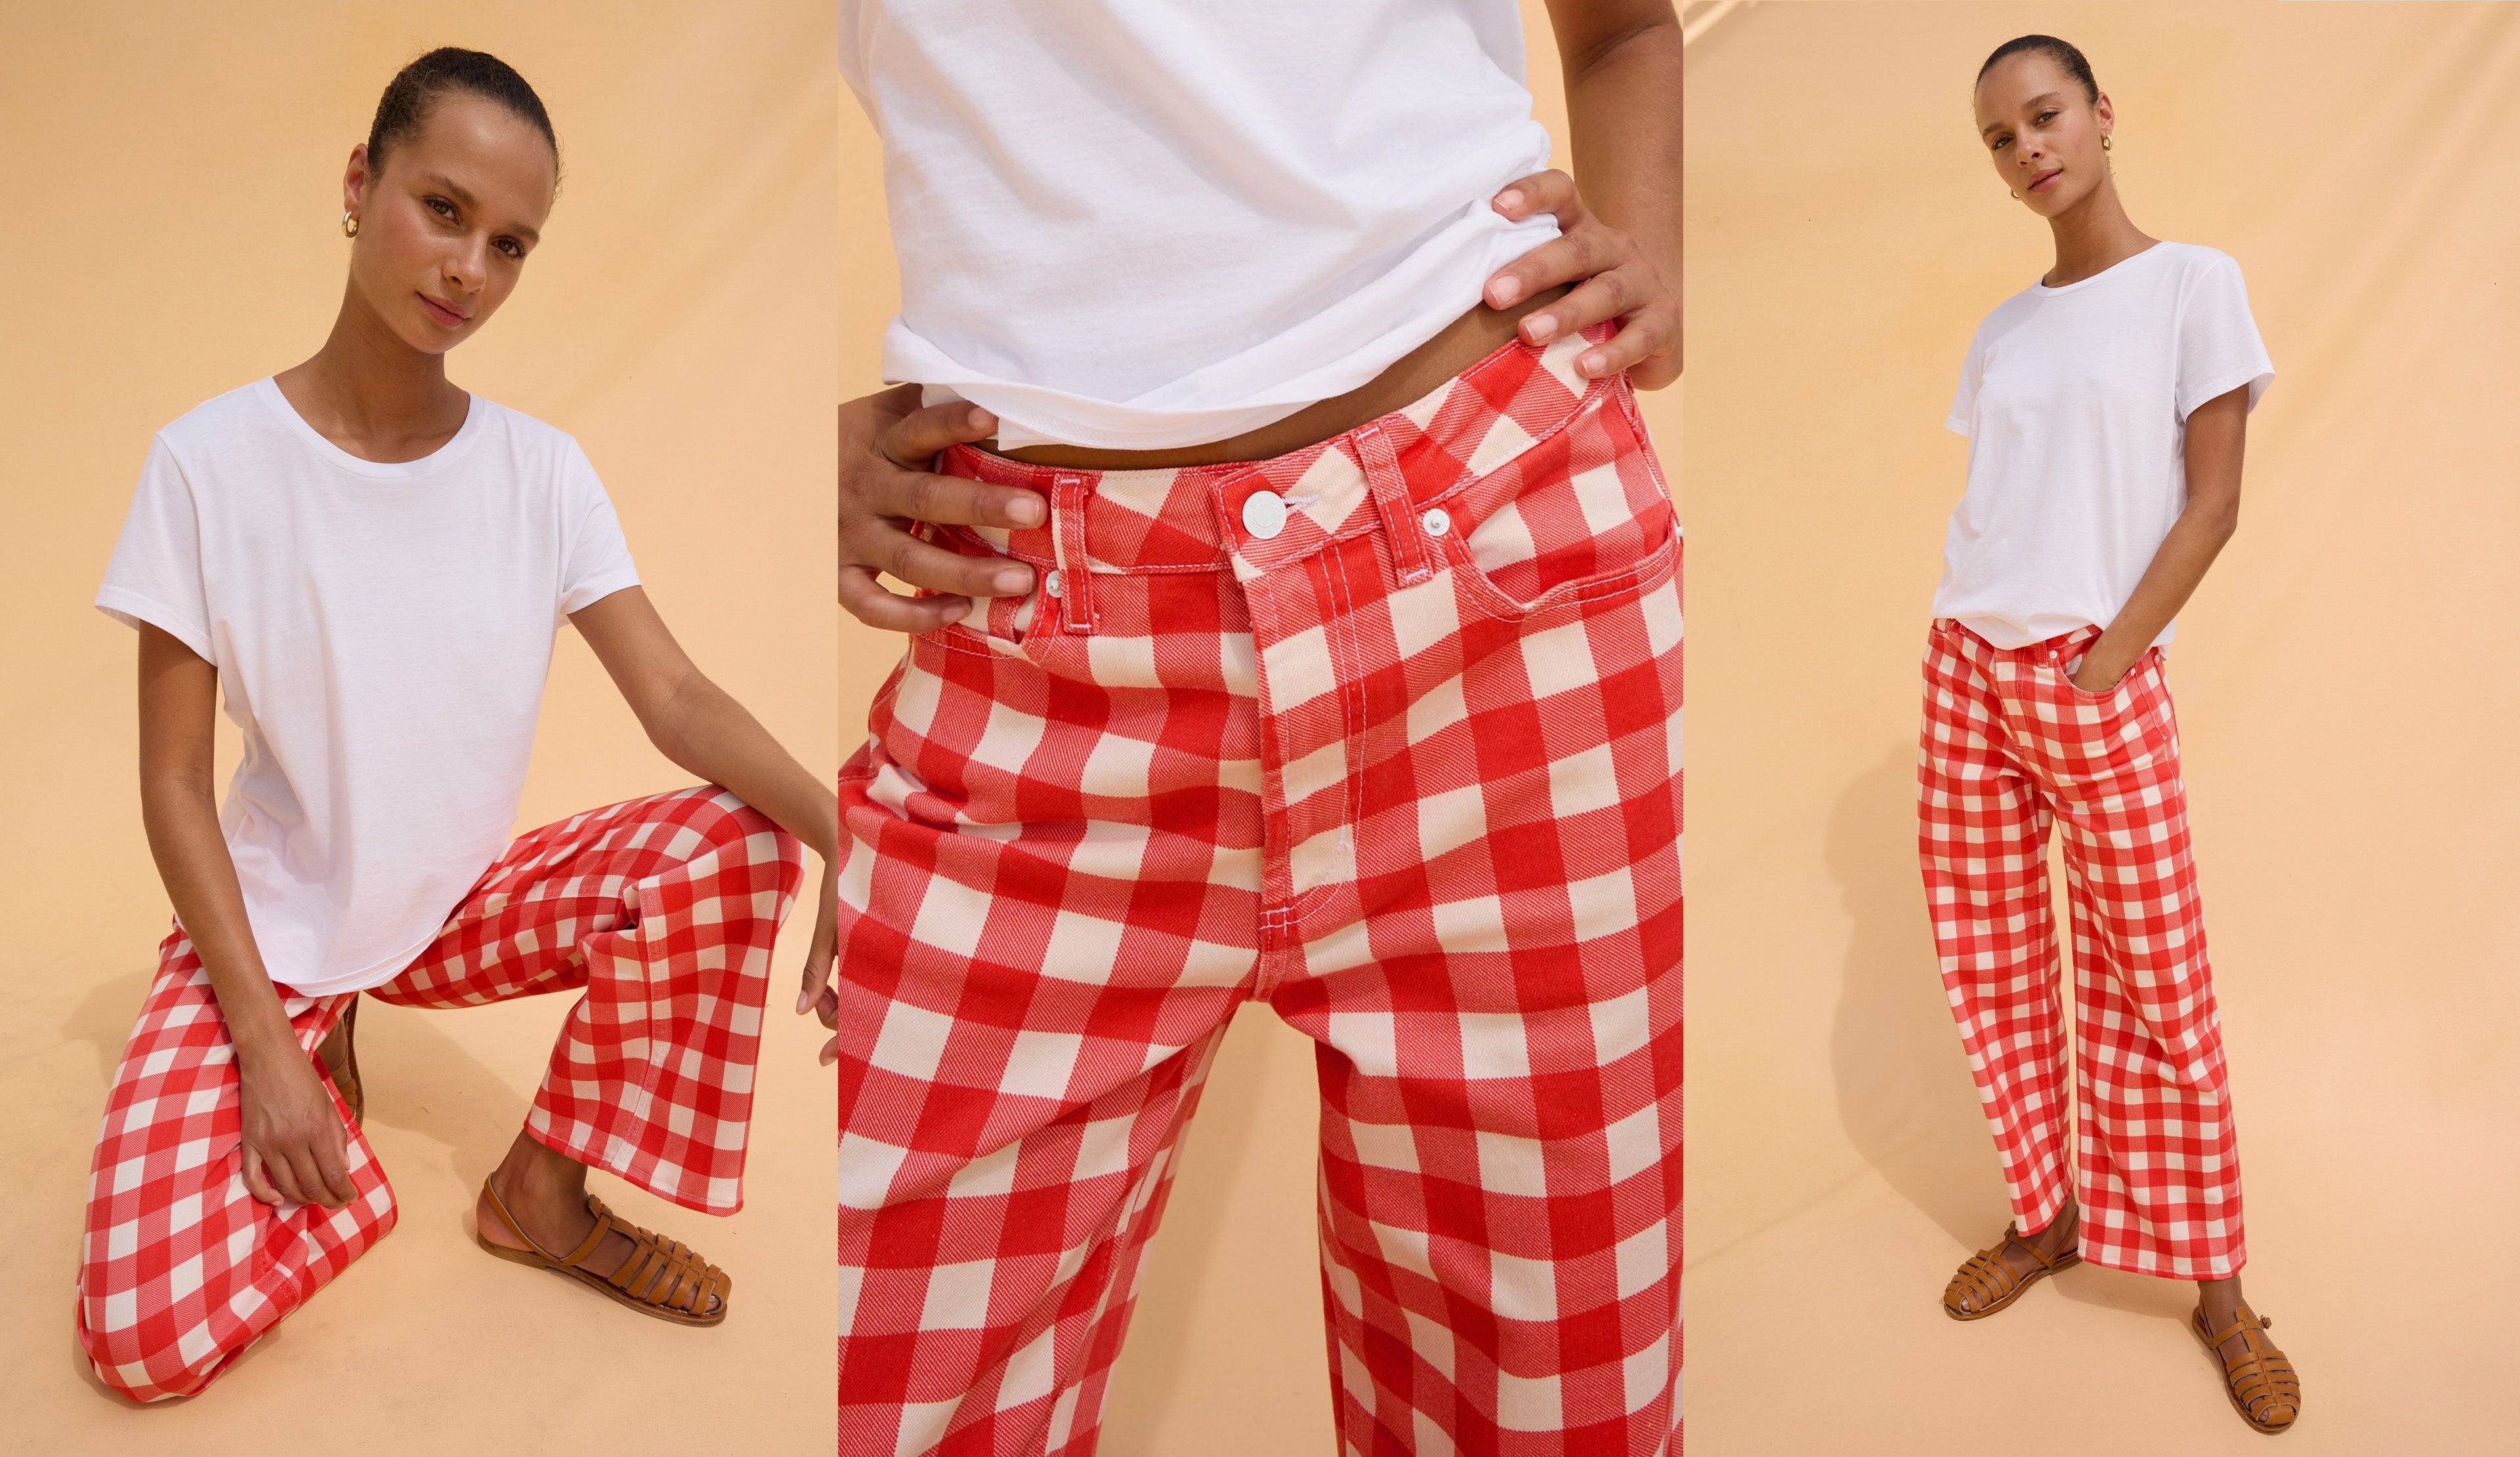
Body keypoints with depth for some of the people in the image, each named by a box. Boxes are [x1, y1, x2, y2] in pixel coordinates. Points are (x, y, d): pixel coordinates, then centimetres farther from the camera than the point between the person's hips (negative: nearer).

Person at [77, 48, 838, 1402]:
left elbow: (678, 698, -18)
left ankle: (545, 1190, -6)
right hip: (272, 922, -2)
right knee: (148, 1339, -19)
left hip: (470, 897, 3)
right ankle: (317, 1063, 12)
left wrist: (847, 836, -36)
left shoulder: (541, 471, -8)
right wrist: (263, 1039, -16)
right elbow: (174, 780, -10)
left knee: (743, 842, -25)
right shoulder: (211, 460, -14)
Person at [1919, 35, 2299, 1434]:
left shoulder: (2193, 283, 1)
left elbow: (2213, 500, -4)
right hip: (1966, 669, 5)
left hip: (2101, 684, -5)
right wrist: (1974, 657, 2)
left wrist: (2104, 666, -11)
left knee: (2152, 981, -1)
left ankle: (2214, 1284, 12)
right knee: (1989, 960, 7)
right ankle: (2048, 1216, 24)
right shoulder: (1997, 333, 15)